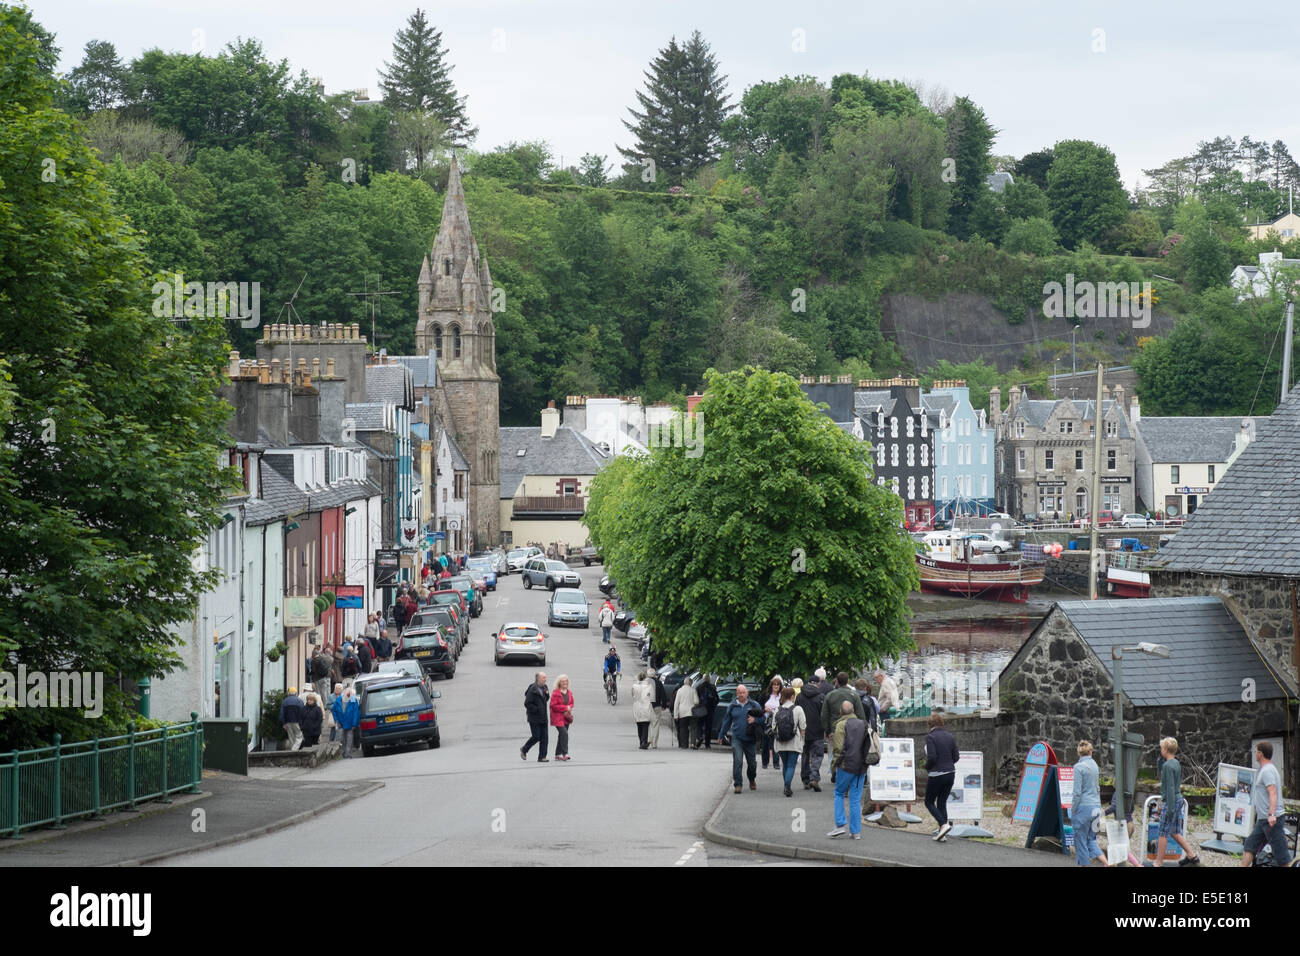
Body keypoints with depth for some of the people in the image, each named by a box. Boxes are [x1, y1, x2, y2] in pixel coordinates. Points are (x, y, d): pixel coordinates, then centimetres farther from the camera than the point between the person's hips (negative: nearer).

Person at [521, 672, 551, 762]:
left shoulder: (544, 688, 10)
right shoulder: (532, 690, -15)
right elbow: (527, 704, -17)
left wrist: (547, 694, 2)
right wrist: (537, 710, -17)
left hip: (543, 717, 7)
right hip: (534, 718, -7)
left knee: (545, 737, 2)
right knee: (536, 736, -5)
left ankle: (542, 757, 6)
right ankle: (524, 750, 20)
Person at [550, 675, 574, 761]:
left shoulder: (569, 693, 10)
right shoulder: (555, 693, -10)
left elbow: (571, 703, 20)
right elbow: (553, 706, -13)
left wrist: (569, 708, -4)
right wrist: (565, 708, -15)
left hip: (566, 717, 7)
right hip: (558, 718, -7)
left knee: (561, 736, 11)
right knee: (564, 733, -20)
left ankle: (558, 754, 21)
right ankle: (565, 753, -21)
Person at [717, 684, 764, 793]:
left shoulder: (754, 705, 4)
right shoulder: (732, 706, 6)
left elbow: (763, 718, 6)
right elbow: (726, 722, 14)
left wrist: (755, 720, -16)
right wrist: (721, 736, 18)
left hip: (750, 738, 1)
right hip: (737, 738, -1)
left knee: (751, 762, 9)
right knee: (737, 761, -14)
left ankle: (752, 781, 35)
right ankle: (737, 784, -10)